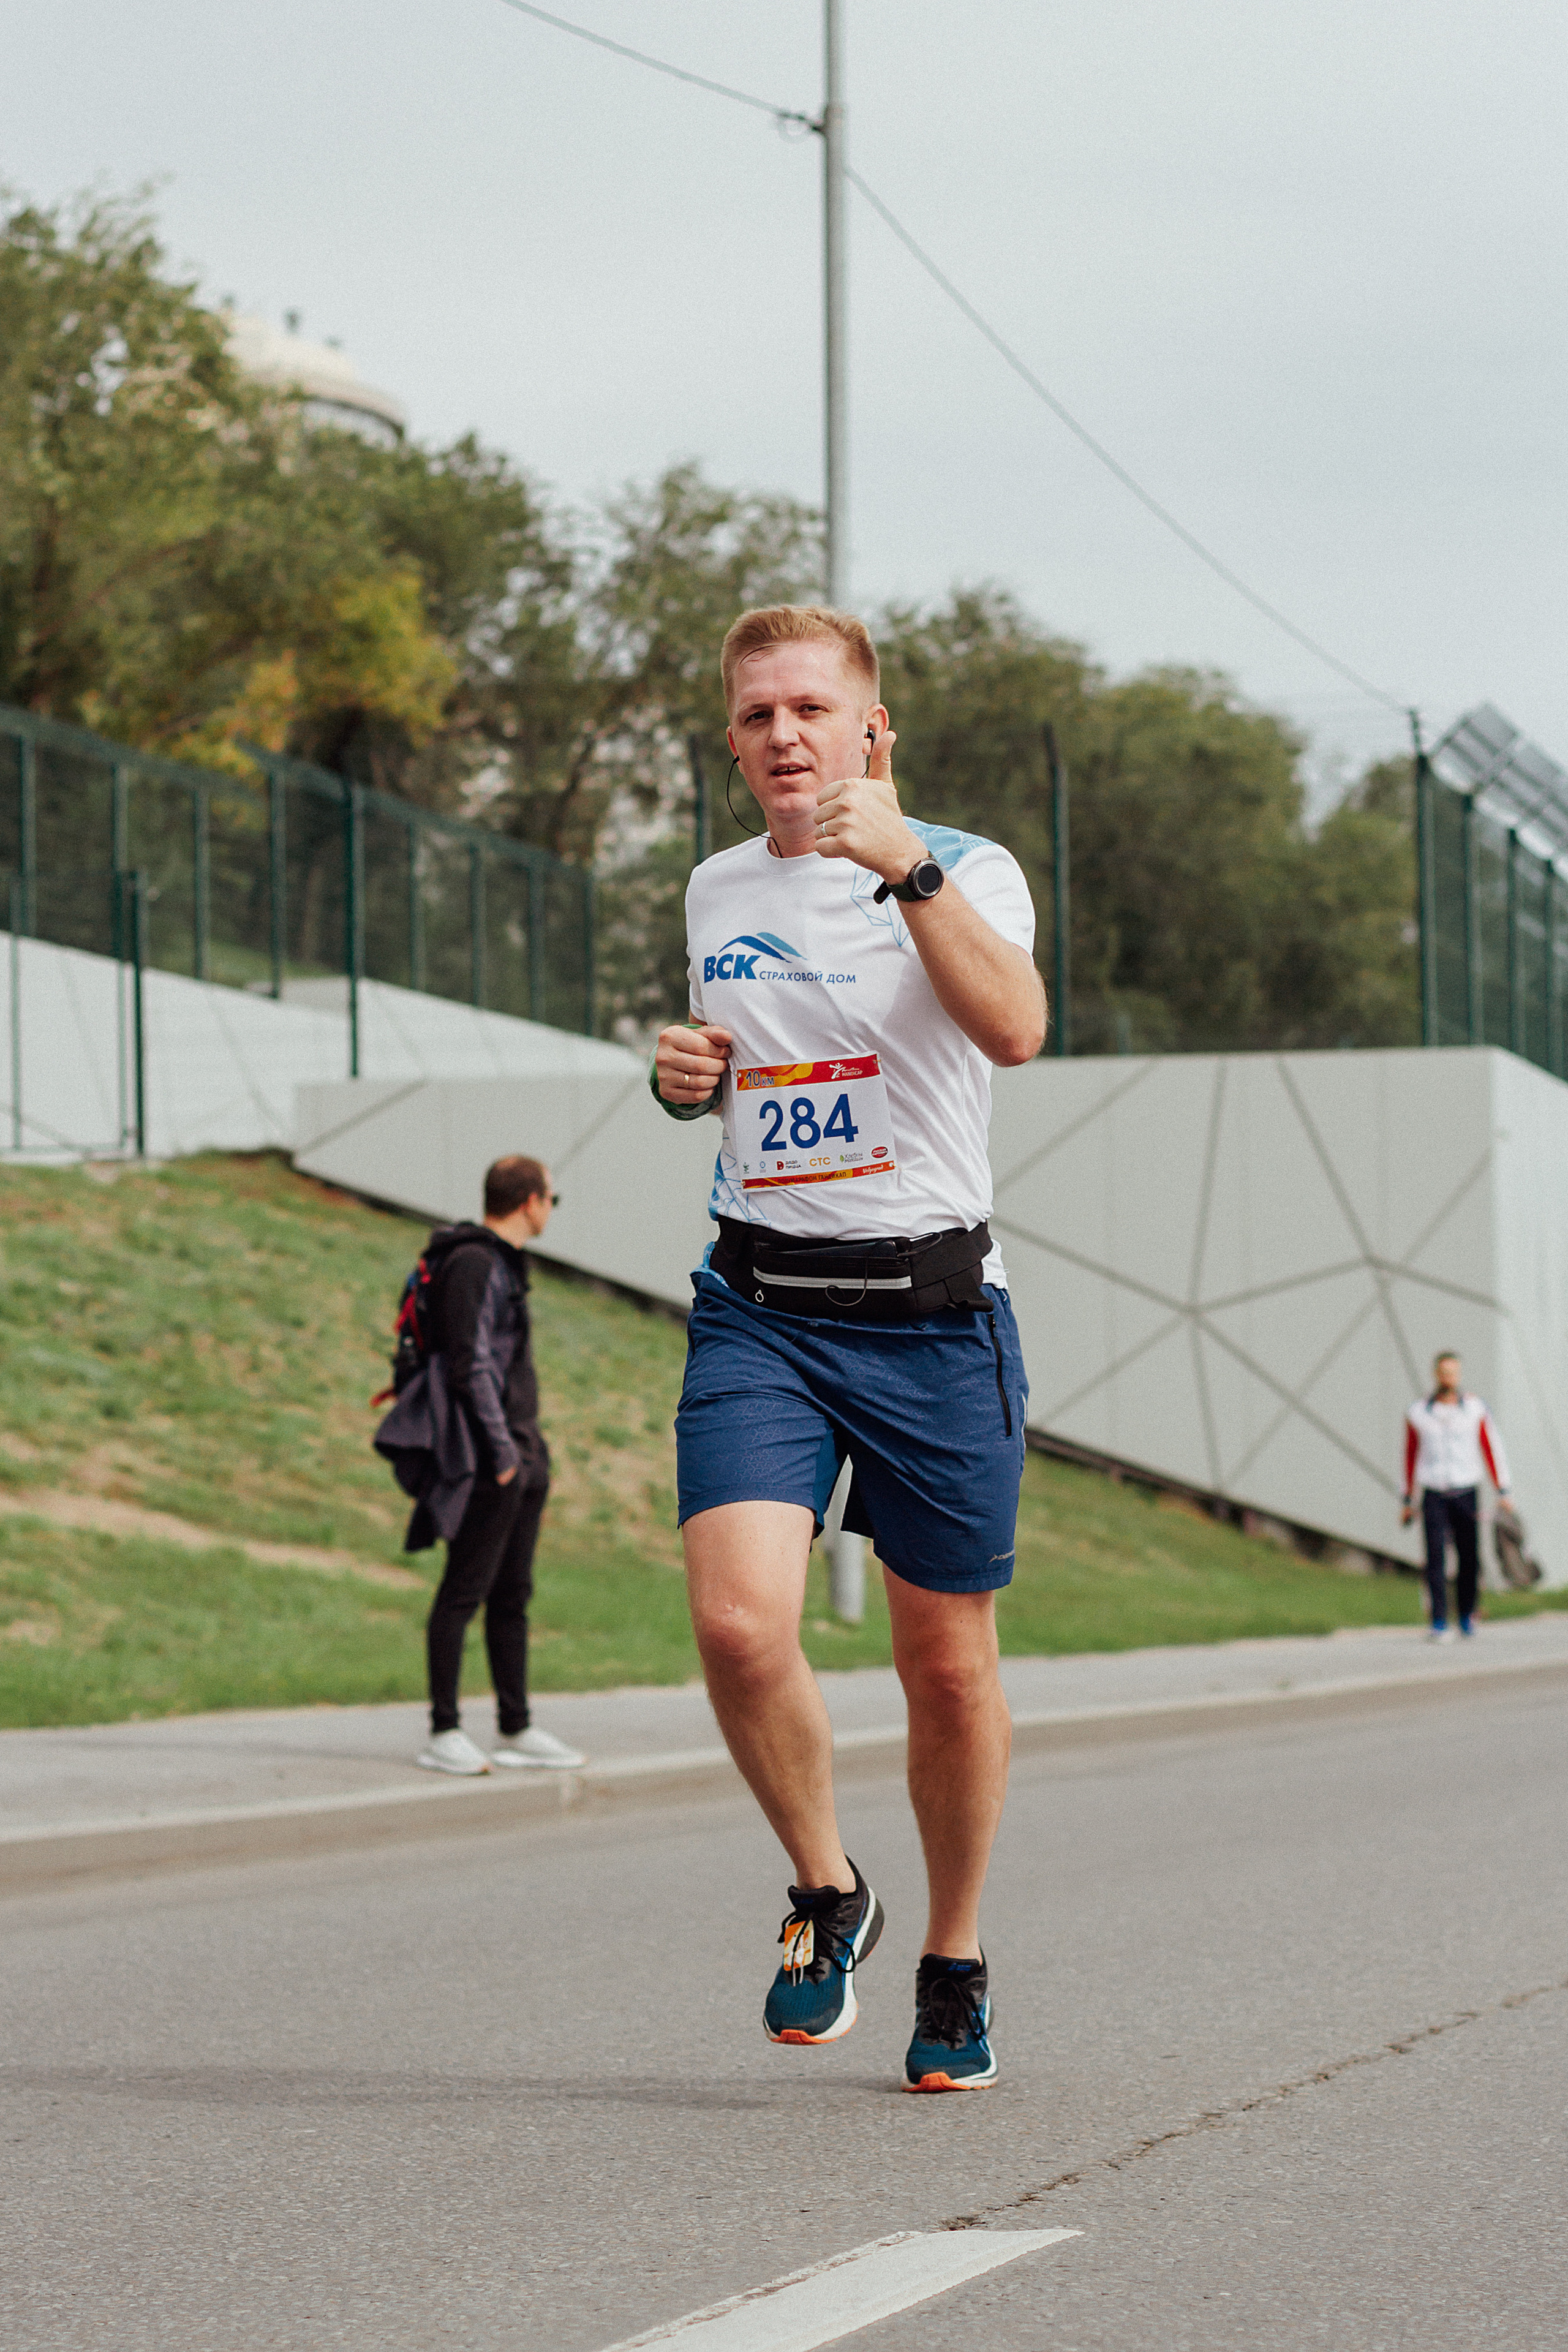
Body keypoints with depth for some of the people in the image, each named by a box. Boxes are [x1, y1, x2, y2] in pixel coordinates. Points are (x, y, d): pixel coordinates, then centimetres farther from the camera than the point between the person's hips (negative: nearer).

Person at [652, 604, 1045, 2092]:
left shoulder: (961, 873, -3)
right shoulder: (716, 893, 12)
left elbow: (1012, 1029, -23)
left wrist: (908, 865, -30)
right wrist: (684, 1077, 7)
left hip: (933, 1312, -2)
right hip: (760, 1311, 3)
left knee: (949, 1664, 4)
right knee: (738, 1621, -18)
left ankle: (955, 1966, 25)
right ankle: (825, 1893, 6)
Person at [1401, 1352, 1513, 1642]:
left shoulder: (1475, 1409, 5)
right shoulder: (1418, 1413, 6)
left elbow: (1492, 1450, 8)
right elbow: (1410, 1457, 15)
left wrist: (1503, 1492, 1)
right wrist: (1408, 1501, 16)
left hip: (1467, 1493, 1)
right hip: (1434, 1495, -1)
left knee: (1470, 1557, 1)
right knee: (1436, 1557, -11)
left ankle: (1467, 1615, 22)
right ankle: (1440, 1624, -12)